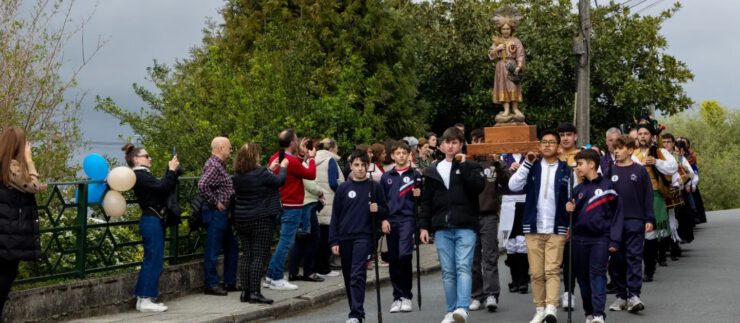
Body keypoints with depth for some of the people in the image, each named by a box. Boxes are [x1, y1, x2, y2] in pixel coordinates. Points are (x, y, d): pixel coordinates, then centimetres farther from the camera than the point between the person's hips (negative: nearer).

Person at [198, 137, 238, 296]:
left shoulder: (220, 165, 15)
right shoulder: (213, 166, -17)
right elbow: (202, 186, -31)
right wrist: (215, 203, -21)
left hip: (223, 214, 11)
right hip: (216, 213, -11)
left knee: (232, 248, 16)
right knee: (213, 251, -2)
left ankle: (230, 282, 23)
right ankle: (211, 284, 6)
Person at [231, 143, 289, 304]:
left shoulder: (237, 176, 4)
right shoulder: (260, 173, -17)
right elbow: (279, 181, -4)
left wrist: (270, 169, 25)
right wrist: (283, 167, 13)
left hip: (241, 220, 7)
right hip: (261, 219, -7)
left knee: (246, 255, 11)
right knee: (259, 256, -4)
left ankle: (245, 291, 11)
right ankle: (255, 292, -8)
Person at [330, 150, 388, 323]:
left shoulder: (375, 187, 3)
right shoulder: (343, 188, 5)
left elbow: (385, 212, 10)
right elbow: (335, 216, 6)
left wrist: (378, 210, -13)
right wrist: (334, 241, 1)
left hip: (364, 237, -3)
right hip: (345, 238, 3)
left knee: (358, 275, -15)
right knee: (348, 277, 10)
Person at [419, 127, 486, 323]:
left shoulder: (471, 166, 8)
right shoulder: (433, 171, 15)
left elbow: (478, 187, -11)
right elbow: (426, 201, 14)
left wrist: (463, 164, -9)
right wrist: (423, 226, 6)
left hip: (465, 227, -3)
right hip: (441, 229, 3)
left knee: (463, 268, -14)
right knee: (448, 272, 4)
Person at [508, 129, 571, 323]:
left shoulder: (566, 169, 3)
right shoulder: (532, 167, 8)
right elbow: (513, 186, -5)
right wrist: (526, 163, -9)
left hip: (557, 228, -2)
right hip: (533, 228, 2)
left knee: (552, 270, -10)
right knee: (536, 272, 4)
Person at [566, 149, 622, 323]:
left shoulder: (607, 186, -1)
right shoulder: (579, 189, 11)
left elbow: (616, 214, -3)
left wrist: (614, 240, -8)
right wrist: (570, 210, -9)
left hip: (601, 238, -5)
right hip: (580, 239, 5)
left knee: (598, 274, -10)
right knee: (583, 276, 8)